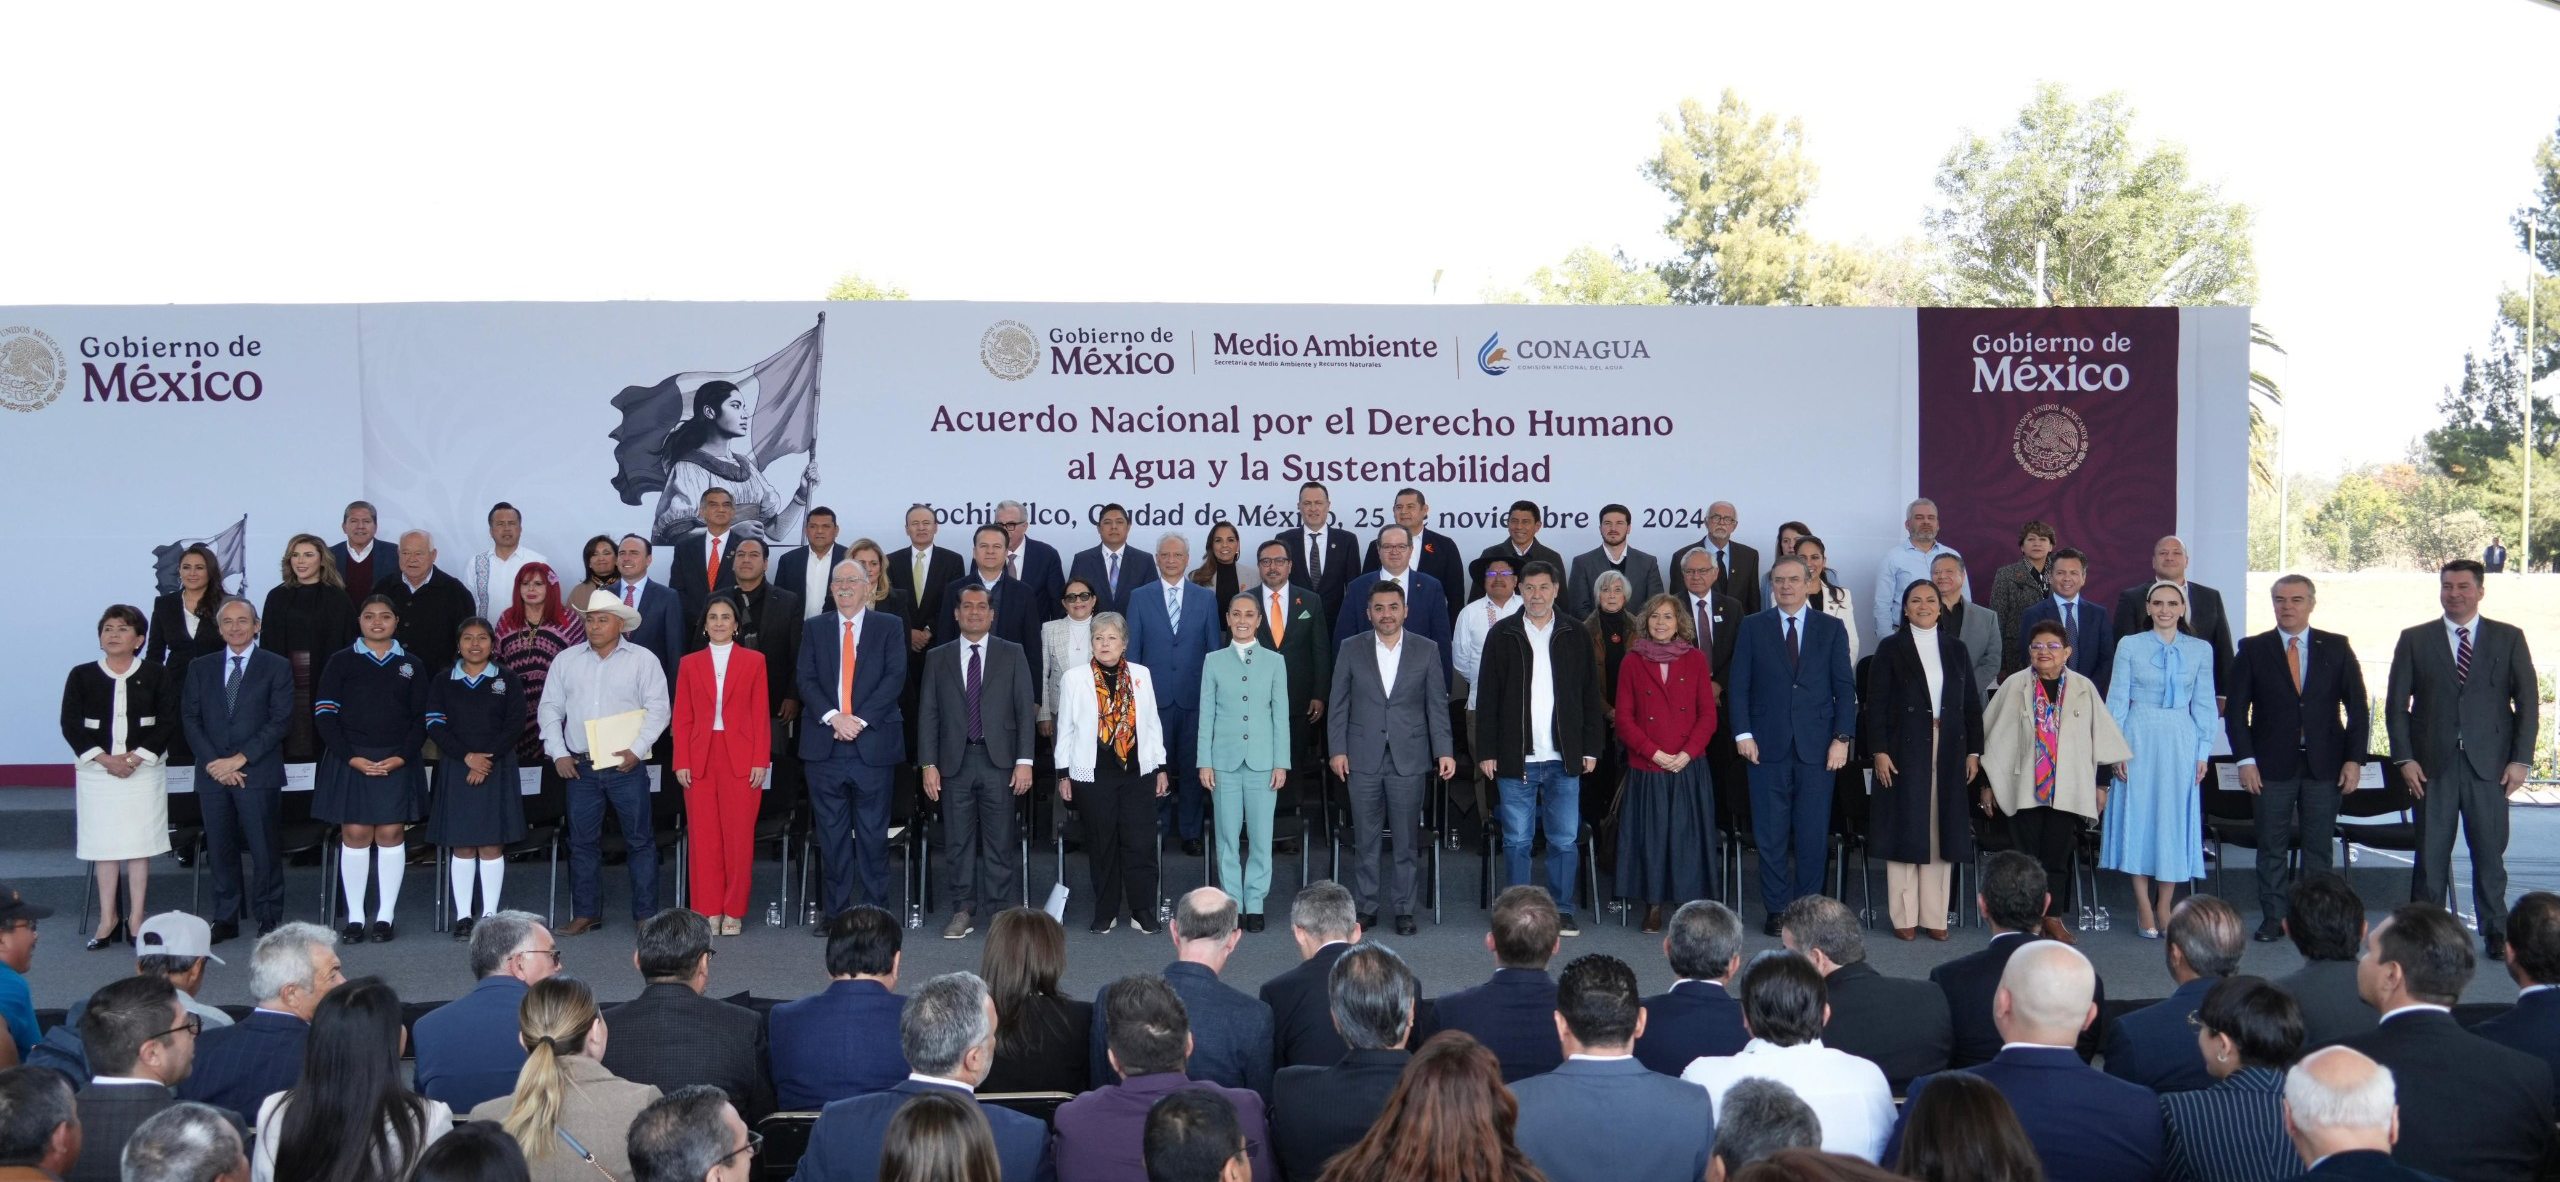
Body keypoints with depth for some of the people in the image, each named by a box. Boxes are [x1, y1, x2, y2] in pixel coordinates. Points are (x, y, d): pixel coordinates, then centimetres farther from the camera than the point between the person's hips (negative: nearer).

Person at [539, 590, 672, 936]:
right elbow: (550, 708, 11)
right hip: (580, 767, 3)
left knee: (639, 840, 0)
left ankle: (646, 914, 6)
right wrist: (557, 753, 1)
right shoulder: (566, 660, 11)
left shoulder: (642, 660, 1)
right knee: (582, 842, 7)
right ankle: (585, 913, 16)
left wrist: (637, 750, -13)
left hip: (626, 765, -3)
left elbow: (658, 709, -3)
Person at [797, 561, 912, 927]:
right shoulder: (814, 628, 12)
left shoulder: (889, 628, 7)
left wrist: (860, 719, -13)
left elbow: (895, 678, -4)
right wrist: (833, 716, -13)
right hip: (825, 745, 2)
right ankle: (836, 911, 11)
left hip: (873, 743, -2)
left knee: (873, 833, 2)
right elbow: (806, 680, 3)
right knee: (831, 834, 5)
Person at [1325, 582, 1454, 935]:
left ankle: (1403, 909, 13)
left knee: (1407, 841, 4)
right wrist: (1338, 750, -1)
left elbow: (1437, 705, 4)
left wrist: (1444, 751, -3)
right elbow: (1339, 704, 6)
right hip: (1363, 758, 0)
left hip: (1408, 758, 0)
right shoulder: (1351, 649, 4)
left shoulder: (1427, 650, 4)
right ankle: (1366, 907, 16)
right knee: (1364, 839, 5)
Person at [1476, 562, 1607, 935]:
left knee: (1565, 840, 4)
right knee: (1517, 841, 3)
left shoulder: (1576, 635, 8)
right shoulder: (1502, 635, 4)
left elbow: (1590, 694, 9)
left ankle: (1562, 910, 15)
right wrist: (1486, 751, -3)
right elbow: (1488, 697, 3)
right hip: (1515, 759, -1)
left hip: (1564, 759, 1)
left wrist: (1591, 748, 3)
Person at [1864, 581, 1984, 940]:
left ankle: (1934, 916, 10)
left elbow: (1971, 703, 11)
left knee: (1941, 829, 4)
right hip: (1904, 749, -3)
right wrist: (1879, 751, -11)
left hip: (1948, 750, 3)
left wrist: (1973, 750, 4)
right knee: (1904, 827, -1)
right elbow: (1876, 704, -3)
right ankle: (1904, 917, 5)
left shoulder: (1956, 649, 12)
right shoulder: (1890, 648, 2)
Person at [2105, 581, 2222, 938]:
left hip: (2181, 743, 1)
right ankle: (2144, 908, 7)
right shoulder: (2129, 645, 2)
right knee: (2138, 817, 0)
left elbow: (2204, 704, 8)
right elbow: (2117, 699, 2)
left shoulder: (2201, 650, 6)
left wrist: (2203, 751, 2)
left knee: (2175, 819, 3)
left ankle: (2164, 906, 13)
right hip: (2140, 740, -1)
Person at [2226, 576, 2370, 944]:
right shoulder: (2253, 650, 3)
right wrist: (2245, 760, -7)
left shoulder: (2337, 648, 6)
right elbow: (2236, 709, 2)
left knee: (2319, 848, 5)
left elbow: (2356, 706, 6)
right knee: (2271, 847, 3)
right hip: (2272, 765, -1)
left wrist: (2354, 758, -2)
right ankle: (2272, 918, 11)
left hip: (2324, 764, 1)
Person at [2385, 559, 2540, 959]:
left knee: (2490, 852, 3)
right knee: (2430, 853, 3)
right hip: (2433, 764, 0)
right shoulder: (2415, 640, 7)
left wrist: (2521, 760, -3)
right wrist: (2404, 758, -2)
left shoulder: (2509, 638, 7)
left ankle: (2495, 932, 14)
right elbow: (2396, 704, 6)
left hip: (2489, 764, 0)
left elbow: (2528, 702, 5)